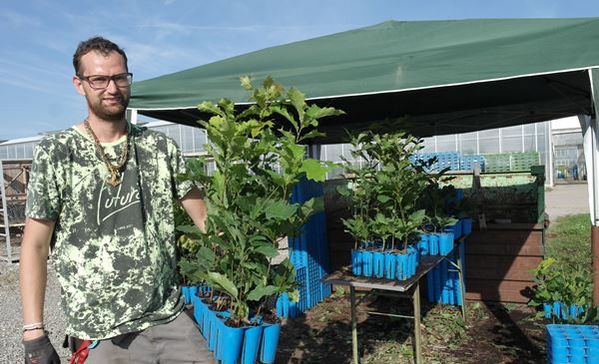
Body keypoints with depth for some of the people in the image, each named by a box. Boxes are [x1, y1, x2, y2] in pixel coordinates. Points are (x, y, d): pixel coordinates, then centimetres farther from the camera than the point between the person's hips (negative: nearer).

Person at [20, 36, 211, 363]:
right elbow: (35, 246, -3)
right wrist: (34, 333, -7)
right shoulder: (55, 153, -5)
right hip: (101, 335, -2)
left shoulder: (160, 148, 2)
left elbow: (204, 218, 4)